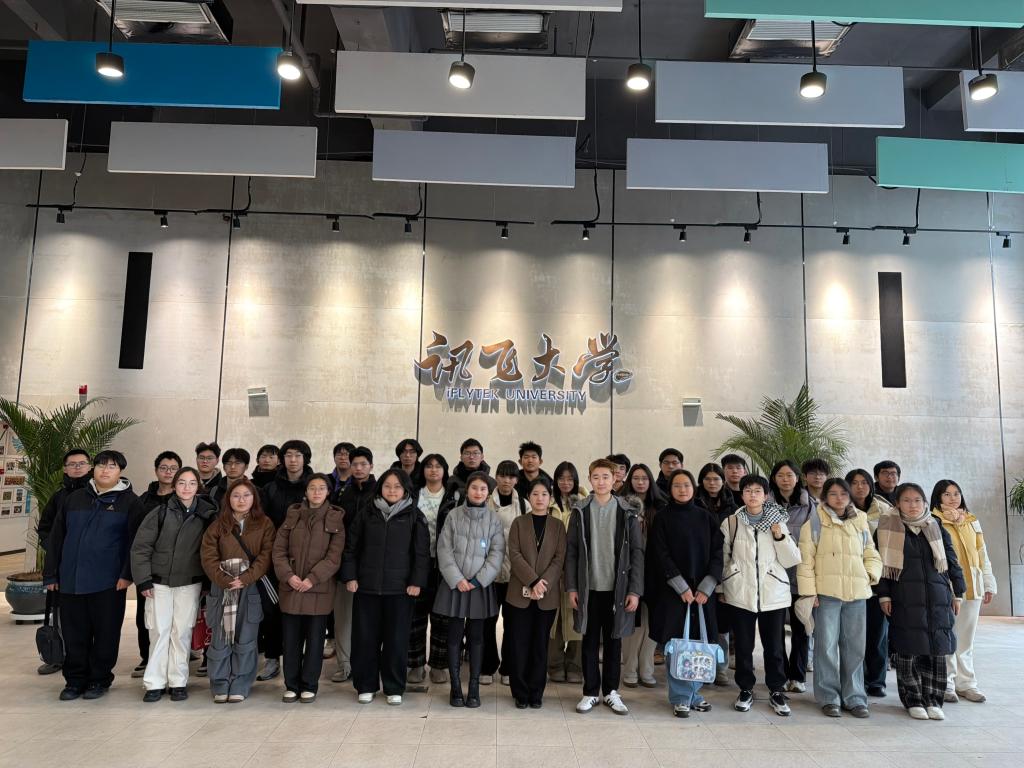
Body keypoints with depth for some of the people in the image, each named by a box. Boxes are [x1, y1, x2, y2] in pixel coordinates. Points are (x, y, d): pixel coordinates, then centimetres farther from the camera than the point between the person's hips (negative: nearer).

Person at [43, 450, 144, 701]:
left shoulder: (129, 501, 0)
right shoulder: (74, 499, 11)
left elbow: (135, 541, -6)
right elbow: (56, 537, 13)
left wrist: (127, 574, -13)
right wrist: (51, 574, 9)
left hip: (108, 583, -3)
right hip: (70, 580, 3)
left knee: (106, 632, 5)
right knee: (74, 633, 9)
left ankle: (100, 679, 20)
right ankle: (75, 680, 23)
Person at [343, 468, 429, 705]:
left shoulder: (414, 516, 1)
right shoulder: (366, 514, 6)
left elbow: (422, 552, 0)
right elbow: (351, 547, 8)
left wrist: (417, 582, -7)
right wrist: (350, 576, 0)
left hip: (400, 588, -2)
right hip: (366, 587, 2)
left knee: (397, 639, 3)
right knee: (364, 638, 6)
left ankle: (394, 688, 17)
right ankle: (366, 686, 21)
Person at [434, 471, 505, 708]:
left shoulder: (493, 518, 1)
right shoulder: (454, 515, -1)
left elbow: (497, 552, -2)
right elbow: (444, 549, -3)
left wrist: (478, 580, -10)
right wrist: (457, 579, -11)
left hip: (481, 585, 0)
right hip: (455, 584, 0)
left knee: (476, 637, 7)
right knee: (454, 636, 4)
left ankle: (474, 689, 15)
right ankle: (455, 688, 14)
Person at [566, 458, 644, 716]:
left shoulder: (628, 513, 0)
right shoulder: (580, 511, 1)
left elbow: (637, 553, -1)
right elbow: (571, 552, 2)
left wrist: (635, 590, -6)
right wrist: (571, 587, -3)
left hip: (618, 588, 0)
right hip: (589, 588, 0)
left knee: (614, 640, 10)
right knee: (590, 640, 8)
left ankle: (611, 692, 24)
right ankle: (591, 692, 20)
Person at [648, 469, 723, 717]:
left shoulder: (707, 518, 8)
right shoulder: (663, 518, 1)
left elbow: (717, 553, 4)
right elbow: (661, 555, -5)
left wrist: (705, 588, -6)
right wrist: (682, 587, -11)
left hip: (702, 591, 2)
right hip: (672, 591, -2)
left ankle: (693, 694, 19)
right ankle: (680, 698, 9)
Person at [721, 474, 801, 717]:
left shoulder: (777, 522, 6)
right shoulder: (731, 522, 2)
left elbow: (792, 560, 4)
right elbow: (722, 557, 7)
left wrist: (780, 537, -10)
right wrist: (721, 587, 6)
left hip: (774, 594, 1)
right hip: (740, 594, -1)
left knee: (774, 645, 6)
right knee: (743, 645, 6)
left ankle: (776, 690, 24)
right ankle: (745, 689, 23)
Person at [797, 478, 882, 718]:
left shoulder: (860, 522, 13)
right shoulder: (815, 522, -1)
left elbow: (871, 554, 20)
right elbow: (806, 557, -5)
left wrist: (871, 573, 1)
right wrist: (808, 590, -10)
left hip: (857, 592, 4)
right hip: (826, 592, -4)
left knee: (854, 646, 10)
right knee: (827, 645, 0)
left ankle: (854, 696, 21)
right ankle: (828, 697, 11)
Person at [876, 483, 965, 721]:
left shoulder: (936, 527, 10)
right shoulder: (890, 528, 1)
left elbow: (952, 560, 12)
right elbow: (883, 563, -1)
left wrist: (958, 592, 9)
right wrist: (884, 595, -5)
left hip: (937, 598, 3)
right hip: (905, 600, -3)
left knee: (937, 650, 3)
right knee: (908, 650, 0)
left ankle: (932, 700, 16)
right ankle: (913, 700, 13)